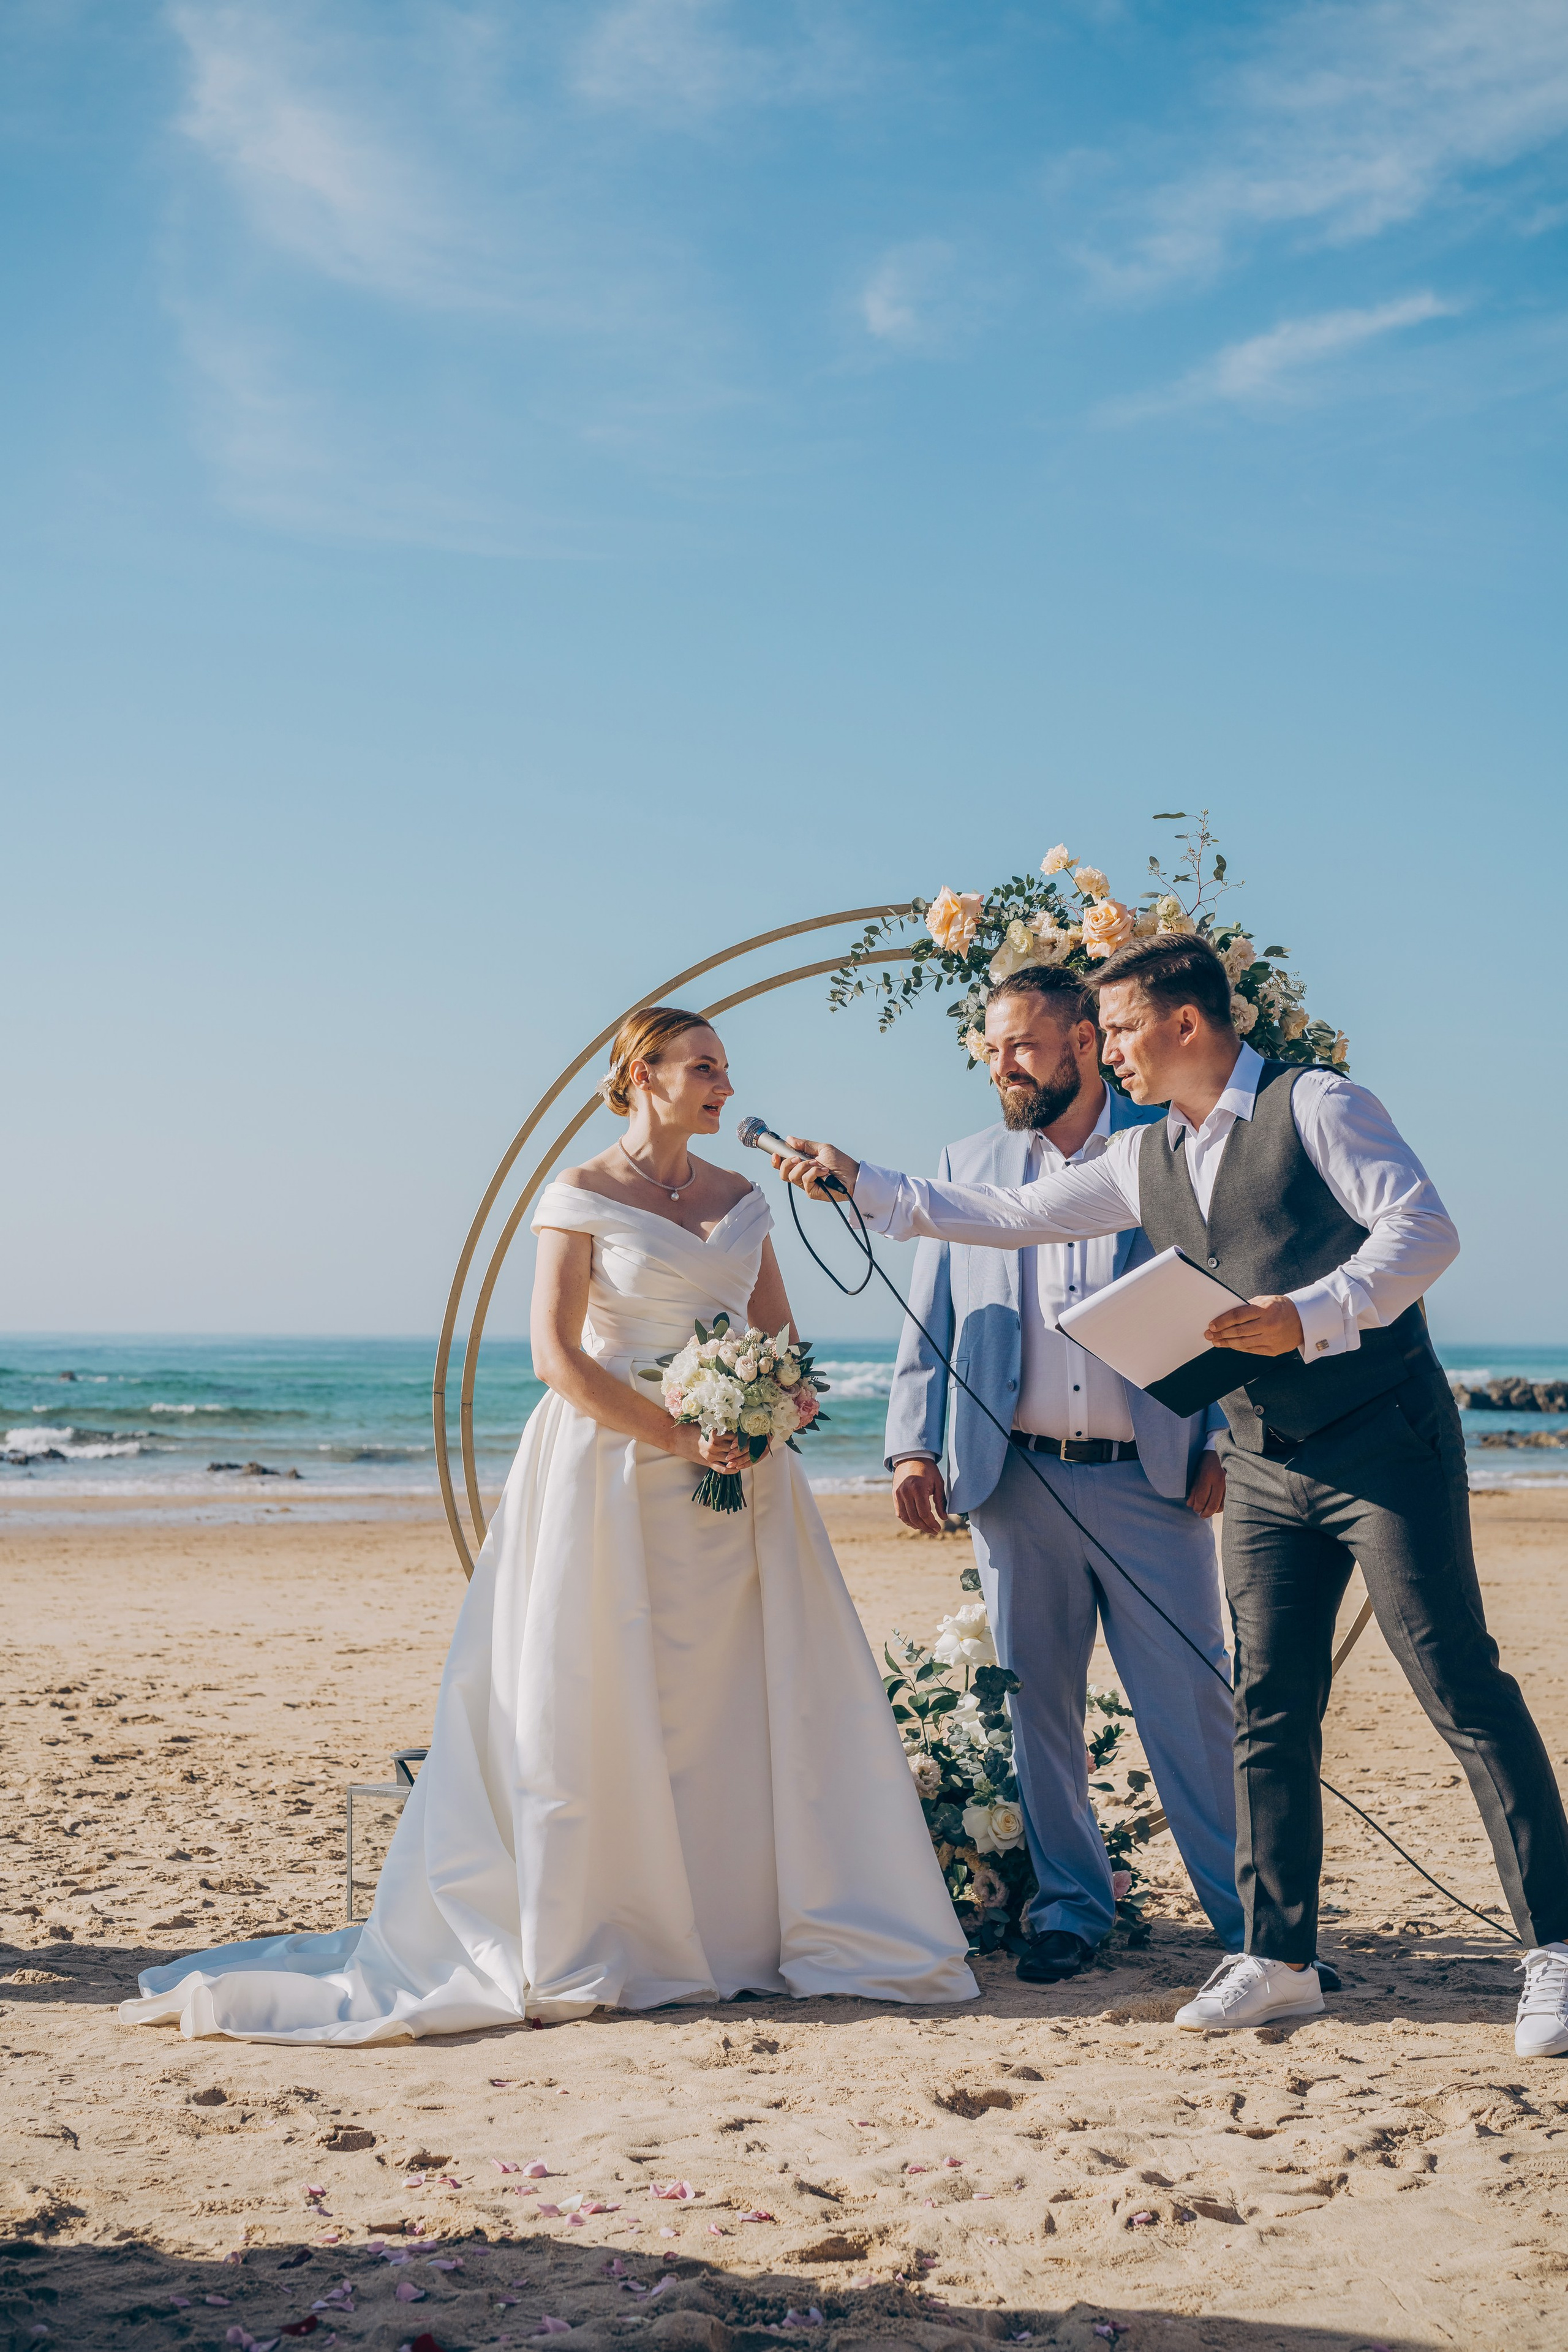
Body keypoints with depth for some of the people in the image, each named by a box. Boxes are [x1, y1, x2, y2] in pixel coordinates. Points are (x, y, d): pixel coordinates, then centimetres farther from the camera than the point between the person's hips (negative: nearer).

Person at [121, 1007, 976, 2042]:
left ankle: (753, 1925, 12)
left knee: (757, 1698, 2)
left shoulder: (742, 1199, 13)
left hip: (738, 1472, 5)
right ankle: (585, 1947, 5)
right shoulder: (581, 1196, -3)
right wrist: (679, 1439, -17)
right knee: (604, 1707, -3)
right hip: (617, 1470, -5)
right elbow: (558, 1355, -11)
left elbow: (782, 1341, 14)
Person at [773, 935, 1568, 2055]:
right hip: (1267, 1463, 7)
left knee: (1463, 1688, -6)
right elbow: (1008, 1214, 20)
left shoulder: (1316, 1104, -8)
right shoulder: (1145, 1161, 13)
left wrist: (1311, 1314, -28)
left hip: (1385, 1444, -7)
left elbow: (1425, 1229, -16)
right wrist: (860, 1183, 18)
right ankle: (1278, 1961, 12)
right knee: (1270, 1710, 5)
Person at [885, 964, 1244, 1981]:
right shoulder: (968, 1165, 12)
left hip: (1154, 1479, -3)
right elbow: (930, 1322, 13)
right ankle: (1071, 1905, 21)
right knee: (1039, 1705, 8)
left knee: (1192, 1704, -1)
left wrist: (1223, 1440, -4)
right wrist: (913, 1445, 2)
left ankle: (1249, 1913, 9)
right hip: (1017, 1481, 3)